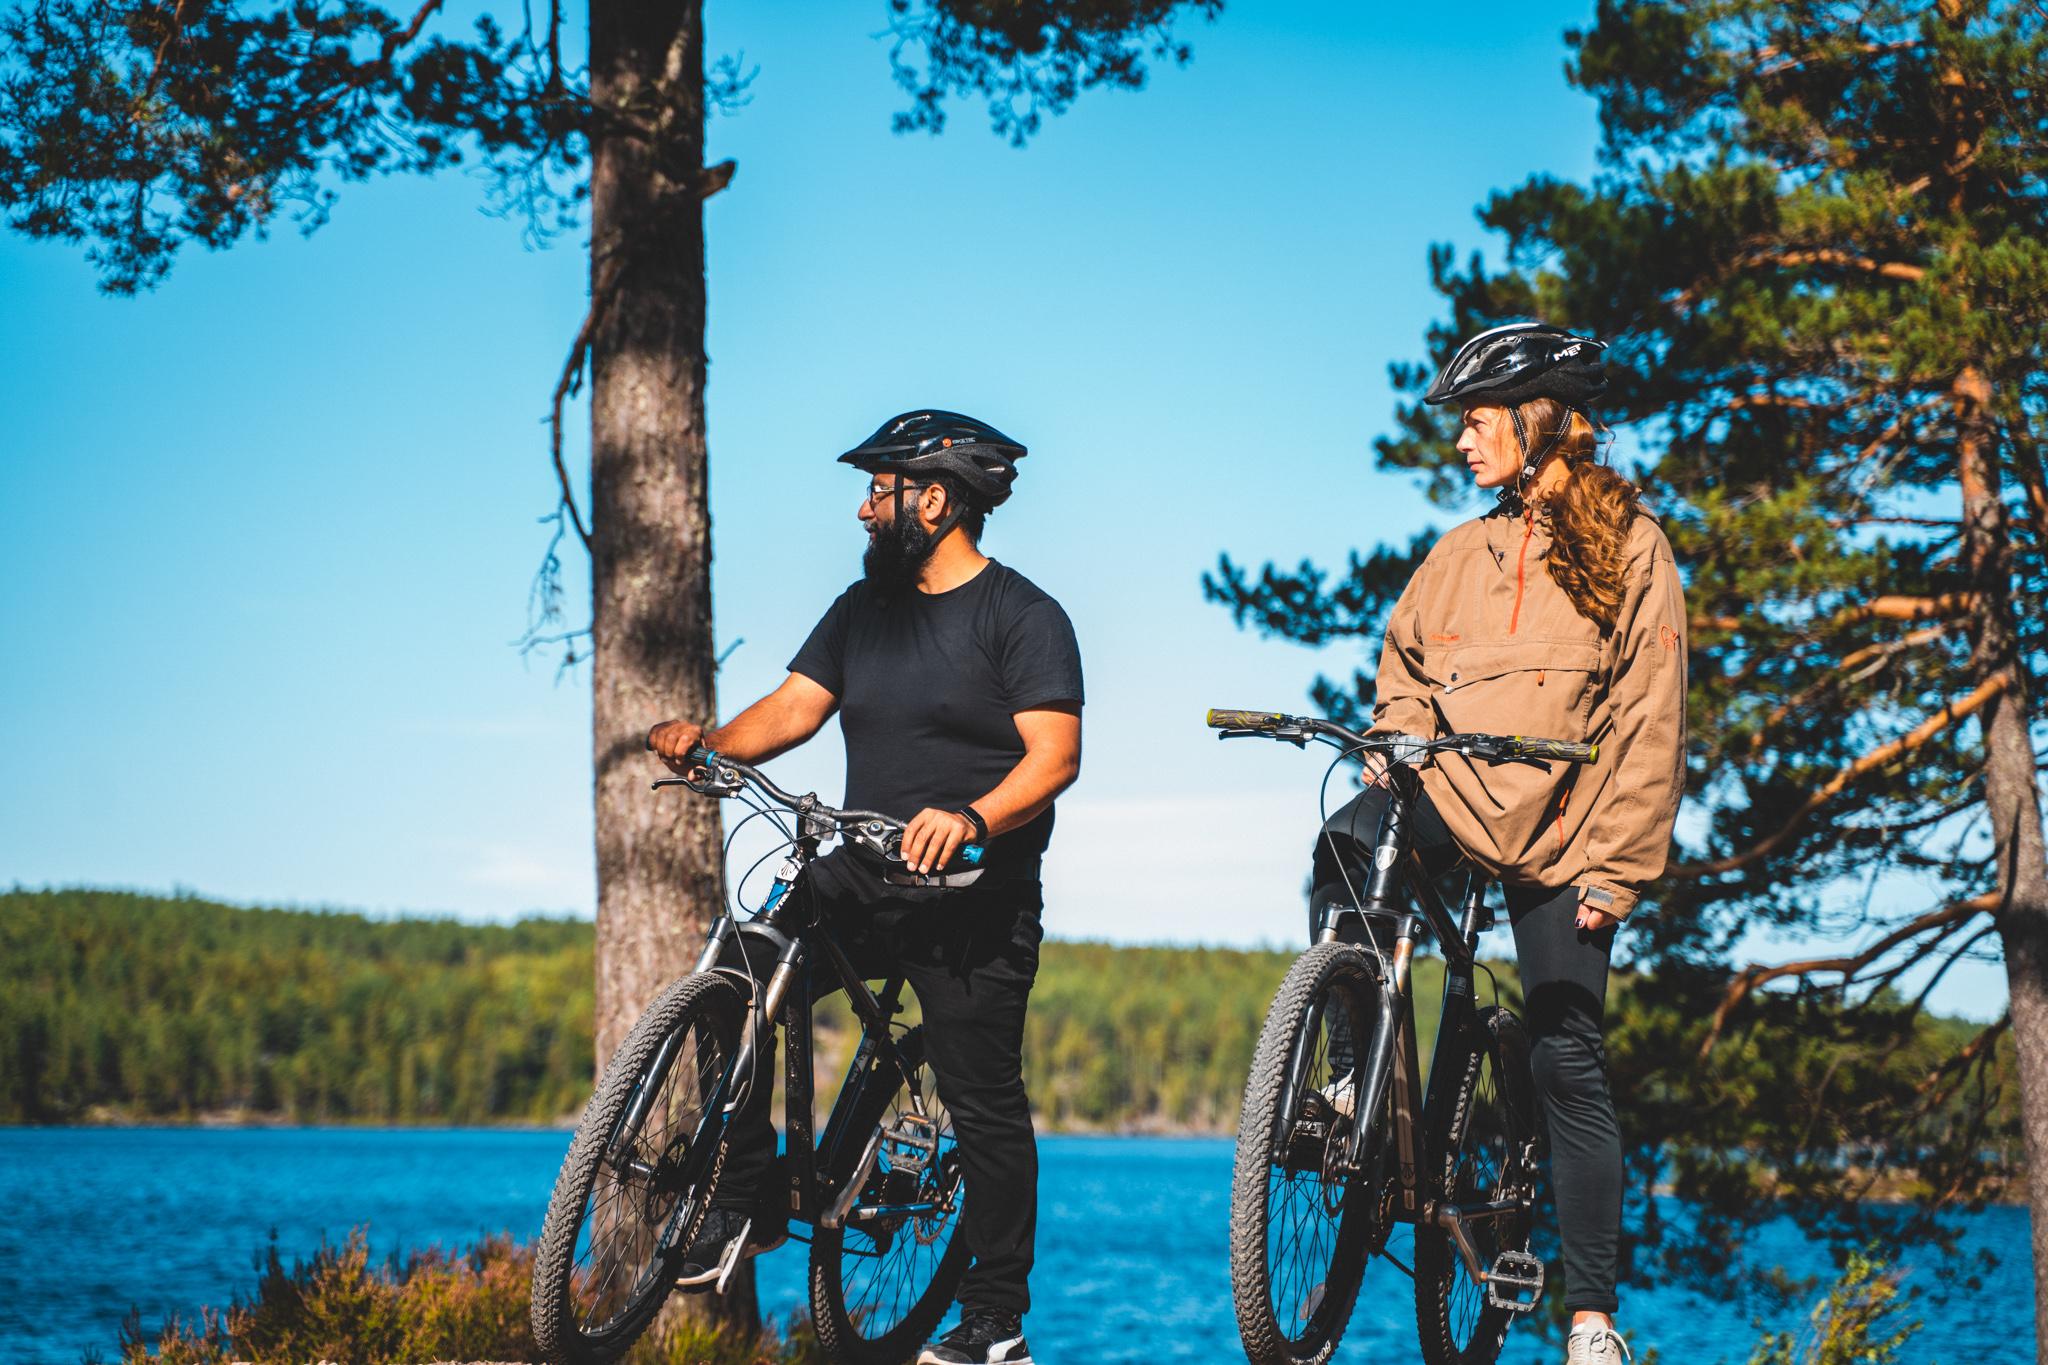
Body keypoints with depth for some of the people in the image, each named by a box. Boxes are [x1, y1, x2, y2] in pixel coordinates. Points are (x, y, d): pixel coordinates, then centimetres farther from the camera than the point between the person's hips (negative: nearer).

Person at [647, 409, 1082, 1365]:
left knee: (983, 1101, -5)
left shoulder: (1022, 616, -6)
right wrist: (712, 741, -13)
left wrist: (971, 819, -33)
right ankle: (745, 1198, -3)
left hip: (974, 902, -6)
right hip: (861, 882, 6)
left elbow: (1055, 755, -16)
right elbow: (794, 708, 7)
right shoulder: (863, 610, 15)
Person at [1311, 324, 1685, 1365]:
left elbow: (1650, 716, -5)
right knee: (1343, 847, -30)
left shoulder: (1628, 547, 0)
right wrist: (1390, 774, 2)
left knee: (1567, 1061, -5)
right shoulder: (1459, 554, 14)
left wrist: (1616, 867, -11)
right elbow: (1405, 677, 23)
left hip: (1561, 835, -4)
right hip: (1454, 795, 4)